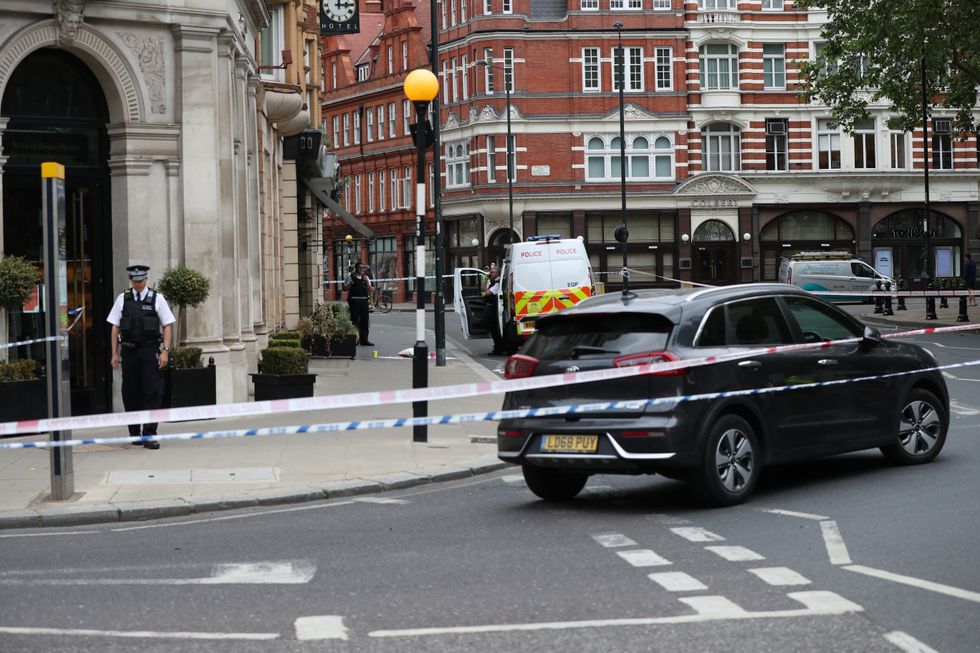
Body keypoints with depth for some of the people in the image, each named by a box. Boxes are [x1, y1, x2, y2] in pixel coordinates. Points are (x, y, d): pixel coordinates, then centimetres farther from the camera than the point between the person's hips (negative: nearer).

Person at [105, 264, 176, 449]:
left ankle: (149, 435, -6)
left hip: (150, 351, -2)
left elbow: (168, 325, 2)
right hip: (128, 351, 2)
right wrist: (114, 354, 5)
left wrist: (165, 350, -8)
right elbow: (115, 328, 10)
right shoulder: (123, 299, 9)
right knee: (130, 393, 7)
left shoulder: (156, 298, 3)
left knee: (152, 392, -7)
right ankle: (134, 434, 19)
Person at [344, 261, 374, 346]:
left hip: (364, 301, 4)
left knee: (365, 320, 5)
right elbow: (345, 288, 2)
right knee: (355, 320, -4)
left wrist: (367, 281, -7)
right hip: (354, 301, -4)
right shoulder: (351, 277, 2)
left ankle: (364, 340, 12)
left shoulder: (365, 277, 13)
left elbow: (370, 289, 7)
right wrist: (350, 284, -14)